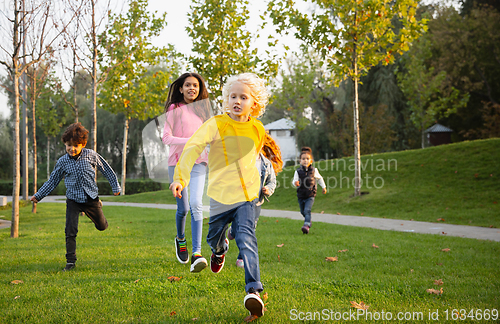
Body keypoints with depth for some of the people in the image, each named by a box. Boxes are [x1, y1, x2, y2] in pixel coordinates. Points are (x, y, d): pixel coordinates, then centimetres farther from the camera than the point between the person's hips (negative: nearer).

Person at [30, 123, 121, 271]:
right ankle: (70, 261, 1)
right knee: (70, 230, -12)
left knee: (102, 226, 17)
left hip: (91, 198, 1)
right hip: (73, 200, -1)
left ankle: (98, 207, 52)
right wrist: (39, 195, 4)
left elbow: (106, 170, 5)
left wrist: (115, 186, 9)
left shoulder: (91, 155, -8)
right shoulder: (62, 162, -6)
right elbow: (52, 181, 7)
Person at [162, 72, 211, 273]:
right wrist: (190, 141, -20)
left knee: (196, 204, -17)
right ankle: (180, 239, 38)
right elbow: (166, 137, -9)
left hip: (198, 162, 2)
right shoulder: (174, 109, -1)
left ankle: (197, 253, -23)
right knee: (182, 208, 6)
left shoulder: (202, 110, 13)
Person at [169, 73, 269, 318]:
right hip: (220, 195, 0)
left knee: (246, 239, -16)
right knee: (214, 237, 17)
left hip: (247, 196, 1)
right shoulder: (216, 124, -8)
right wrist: (180, 177, -30)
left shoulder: (257, 130, 5)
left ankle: (253, 291, -21)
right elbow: (193, 148, -18)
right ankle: (219, 250, 55)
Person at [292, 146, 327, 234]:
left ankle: (306, 225, -24)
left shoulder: (314, 170, -2)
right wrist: (295, 183, -33)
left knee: (307, 210, -19)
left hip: (310, 195, -2)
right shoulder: (298, 171, -5)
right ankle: (308, 221, 41)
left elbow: (319, 178, 16)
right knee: (303, 212, 16)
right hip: (301, 195, 2)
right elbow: (294, 181, -10)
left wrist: (324, 187, 22)